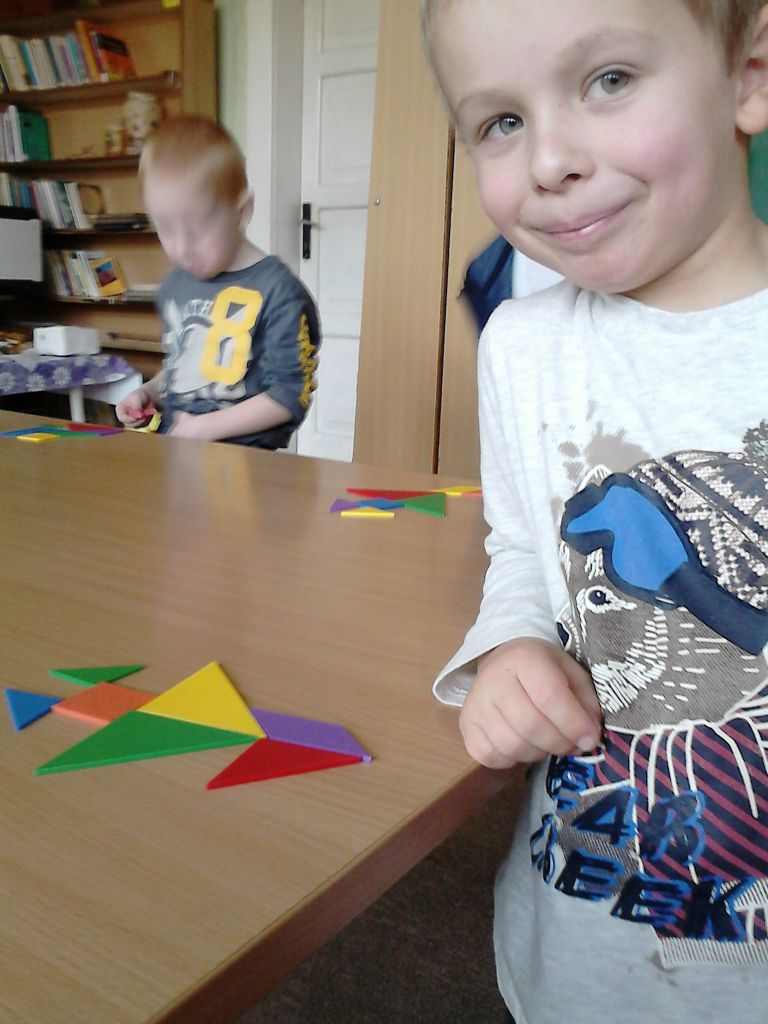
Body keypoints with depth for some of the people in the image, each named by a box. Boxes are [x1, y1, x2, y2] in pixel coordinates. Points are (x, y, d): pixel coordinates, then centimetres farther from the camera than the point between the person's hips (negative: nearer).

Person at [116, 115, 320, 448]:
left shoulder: (278, 292, -9)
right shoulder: (174, 287, 15)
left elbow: (290, 395, -11)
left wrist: (204, 427, -12)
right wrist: (148, 392, 11)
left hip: (243, 458, -6)